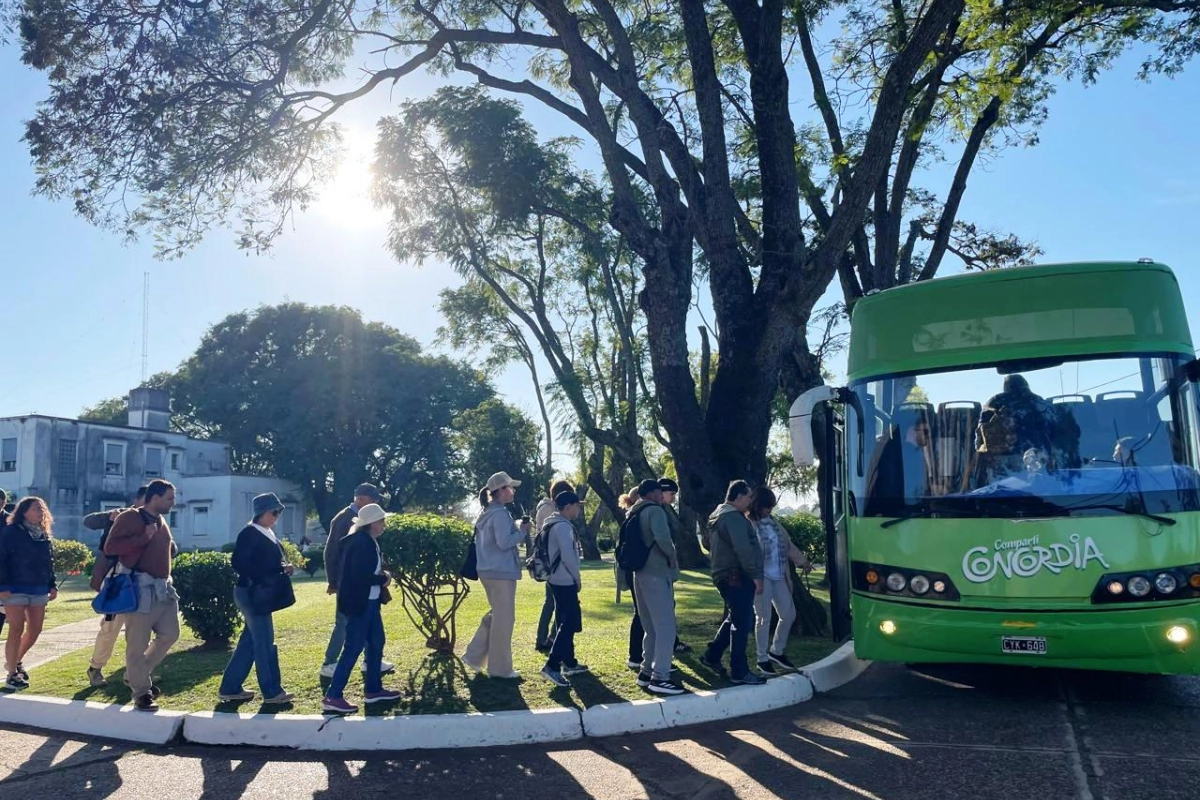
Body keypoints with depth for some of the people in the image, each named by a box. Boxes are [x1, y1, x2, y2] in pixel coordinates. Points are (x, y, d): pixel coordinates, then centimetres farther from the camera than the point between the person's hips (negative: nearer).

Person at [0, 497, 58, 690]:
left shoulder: (44, 534, 13)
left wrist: (52, 585, 12)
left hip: (39, 589, 6)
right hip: (16, 588, -6)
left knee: (35, 629, 8)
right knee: (16, 630, -6)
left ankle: (16, 661, 31)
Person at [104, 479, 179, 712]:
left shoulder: (162, 521, 18)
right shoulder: (129, 517, -8)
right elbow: (110, 547, -17)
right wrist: (143, 537, -21)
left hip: (163, 588, 8)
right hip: (140, 588, -8)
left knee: (169, 634, 12)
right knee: (138, 644, -1)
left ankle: (138, 674, 30)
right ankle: (141, 692, 9)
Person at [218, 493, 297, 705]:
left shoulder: (269, 534, 13)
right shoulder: (250, 533, -16)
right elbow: (239, 563, -23)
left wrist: (285, 567, 0)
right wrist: (260, 581, -22)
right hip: (252, 593, -9)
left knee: (250, 641, 14)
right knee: (265, 642, -2)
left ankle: (230, 689, 22)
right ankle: (272, 692, 7)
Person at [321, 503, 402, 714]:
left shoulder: (368, 541, 12)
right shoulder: (361, 542, -19)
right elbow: (359, 575, -26)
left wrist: (381, 575, 1)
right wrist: (383, 579, -14)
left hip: (369, 601, 10)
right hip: (359, 602, -10)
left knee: (376, 642, 15)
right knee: (353, 648, -7)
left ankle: (373, 689, 25)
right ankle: (332, 696, -1)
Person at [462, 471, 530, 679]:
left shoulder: (487, 513, 14)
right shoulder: (500, 513, -17)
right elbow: (504, 542, -23)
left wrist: (516, 528, 13)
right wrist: (522, 531, -11)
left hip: (489, 570, 10)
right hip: (501, 571, -10)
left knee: (495, 614, 20)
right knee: (504, 619, 0)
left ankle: (474, 656, 19)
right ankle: (500, 668, 8)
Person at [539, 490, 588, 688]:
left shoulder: (554, 524, 15)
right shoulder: (563, 526, -18)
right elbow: (567, 556, -24)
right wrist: (578, 577, -10)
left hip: (558, 580, 11)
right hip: (565, 581, -11)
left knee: (566, 622, 17)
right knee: (570, 623, -10)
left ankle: (569, 662, 26)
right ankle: (552, 666, -15)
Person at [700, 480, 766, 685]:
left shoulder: (721, 515, 18)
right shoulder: (734, 517, -16)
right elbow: (743, 550, -25)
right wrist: (756, 576, -20)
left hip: (726, 575, 11)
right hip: (737, 576, -11)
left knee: (736, 618, 20)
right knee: (742, 623, -5)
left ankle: (712, 655, 25)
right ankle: (739, 672, 0)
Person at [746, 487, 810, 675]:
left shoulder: (773, 522, 13)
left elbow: (788, 544, 20)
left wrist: (802, 561, 17)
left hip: (778, 576, 7)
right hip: (761, 577, -7)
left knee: (789, 614, 10)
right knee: (764, 618, -3)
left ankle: (776, 651, 27)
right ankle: (762, 659, 10)